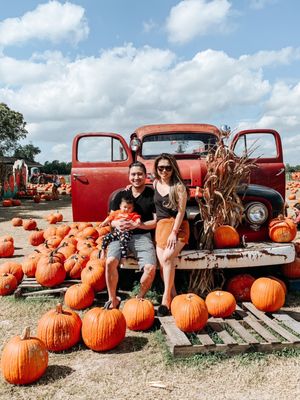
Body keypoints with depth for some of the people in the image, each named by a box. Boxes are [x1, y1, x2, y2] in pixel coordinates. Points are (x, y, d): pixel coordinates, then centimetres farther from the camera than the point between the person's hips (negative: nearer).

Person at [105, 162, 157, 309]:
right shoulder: (121, 195, 10)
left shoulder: (152, 194, 2)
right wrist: (117, 223, -12)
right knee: (111, 261, -26)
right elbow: (111, 219, 12)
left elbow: (156, 221, -1)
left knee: (150, 267, -25)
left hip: (142, 236, -2)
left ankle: (139, 298, 3)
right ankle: (113, 300, -7)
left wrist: (136, 224, -15)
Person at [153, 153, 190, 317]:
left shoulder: (179, 187, -5)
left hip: (178, 226, -5)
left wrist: (174, 232, -18)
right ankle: (172, 297, -8)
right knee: (162, 262, -13)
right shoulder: (155, 183, 11)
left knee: (167, 257, -26)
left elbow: (181, 212, -9)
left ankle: (166, 298, -20)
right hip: (161, 225, 5)